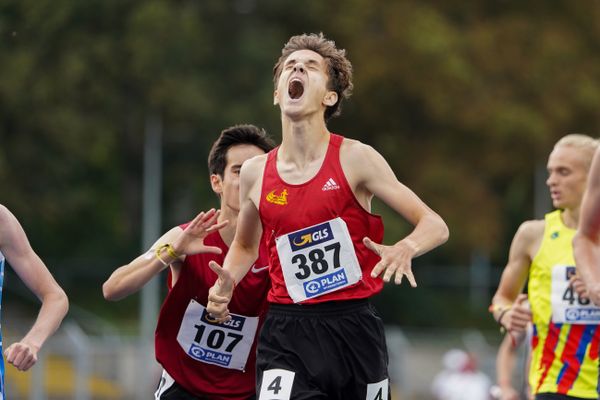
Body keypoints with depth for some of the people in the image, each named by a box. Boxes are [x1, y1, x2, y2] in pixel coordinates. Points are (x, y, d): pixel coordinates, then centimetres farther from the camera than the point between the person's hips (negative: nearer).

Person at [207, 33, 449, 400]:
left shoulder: (354, 159, -4)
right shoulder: (256, 173, 6)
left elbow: (435, 226, -4)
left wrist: (405, 248, -26)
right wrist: (226, 284, 4)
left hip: (353, 328, -1)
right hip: (287, 332, 1)